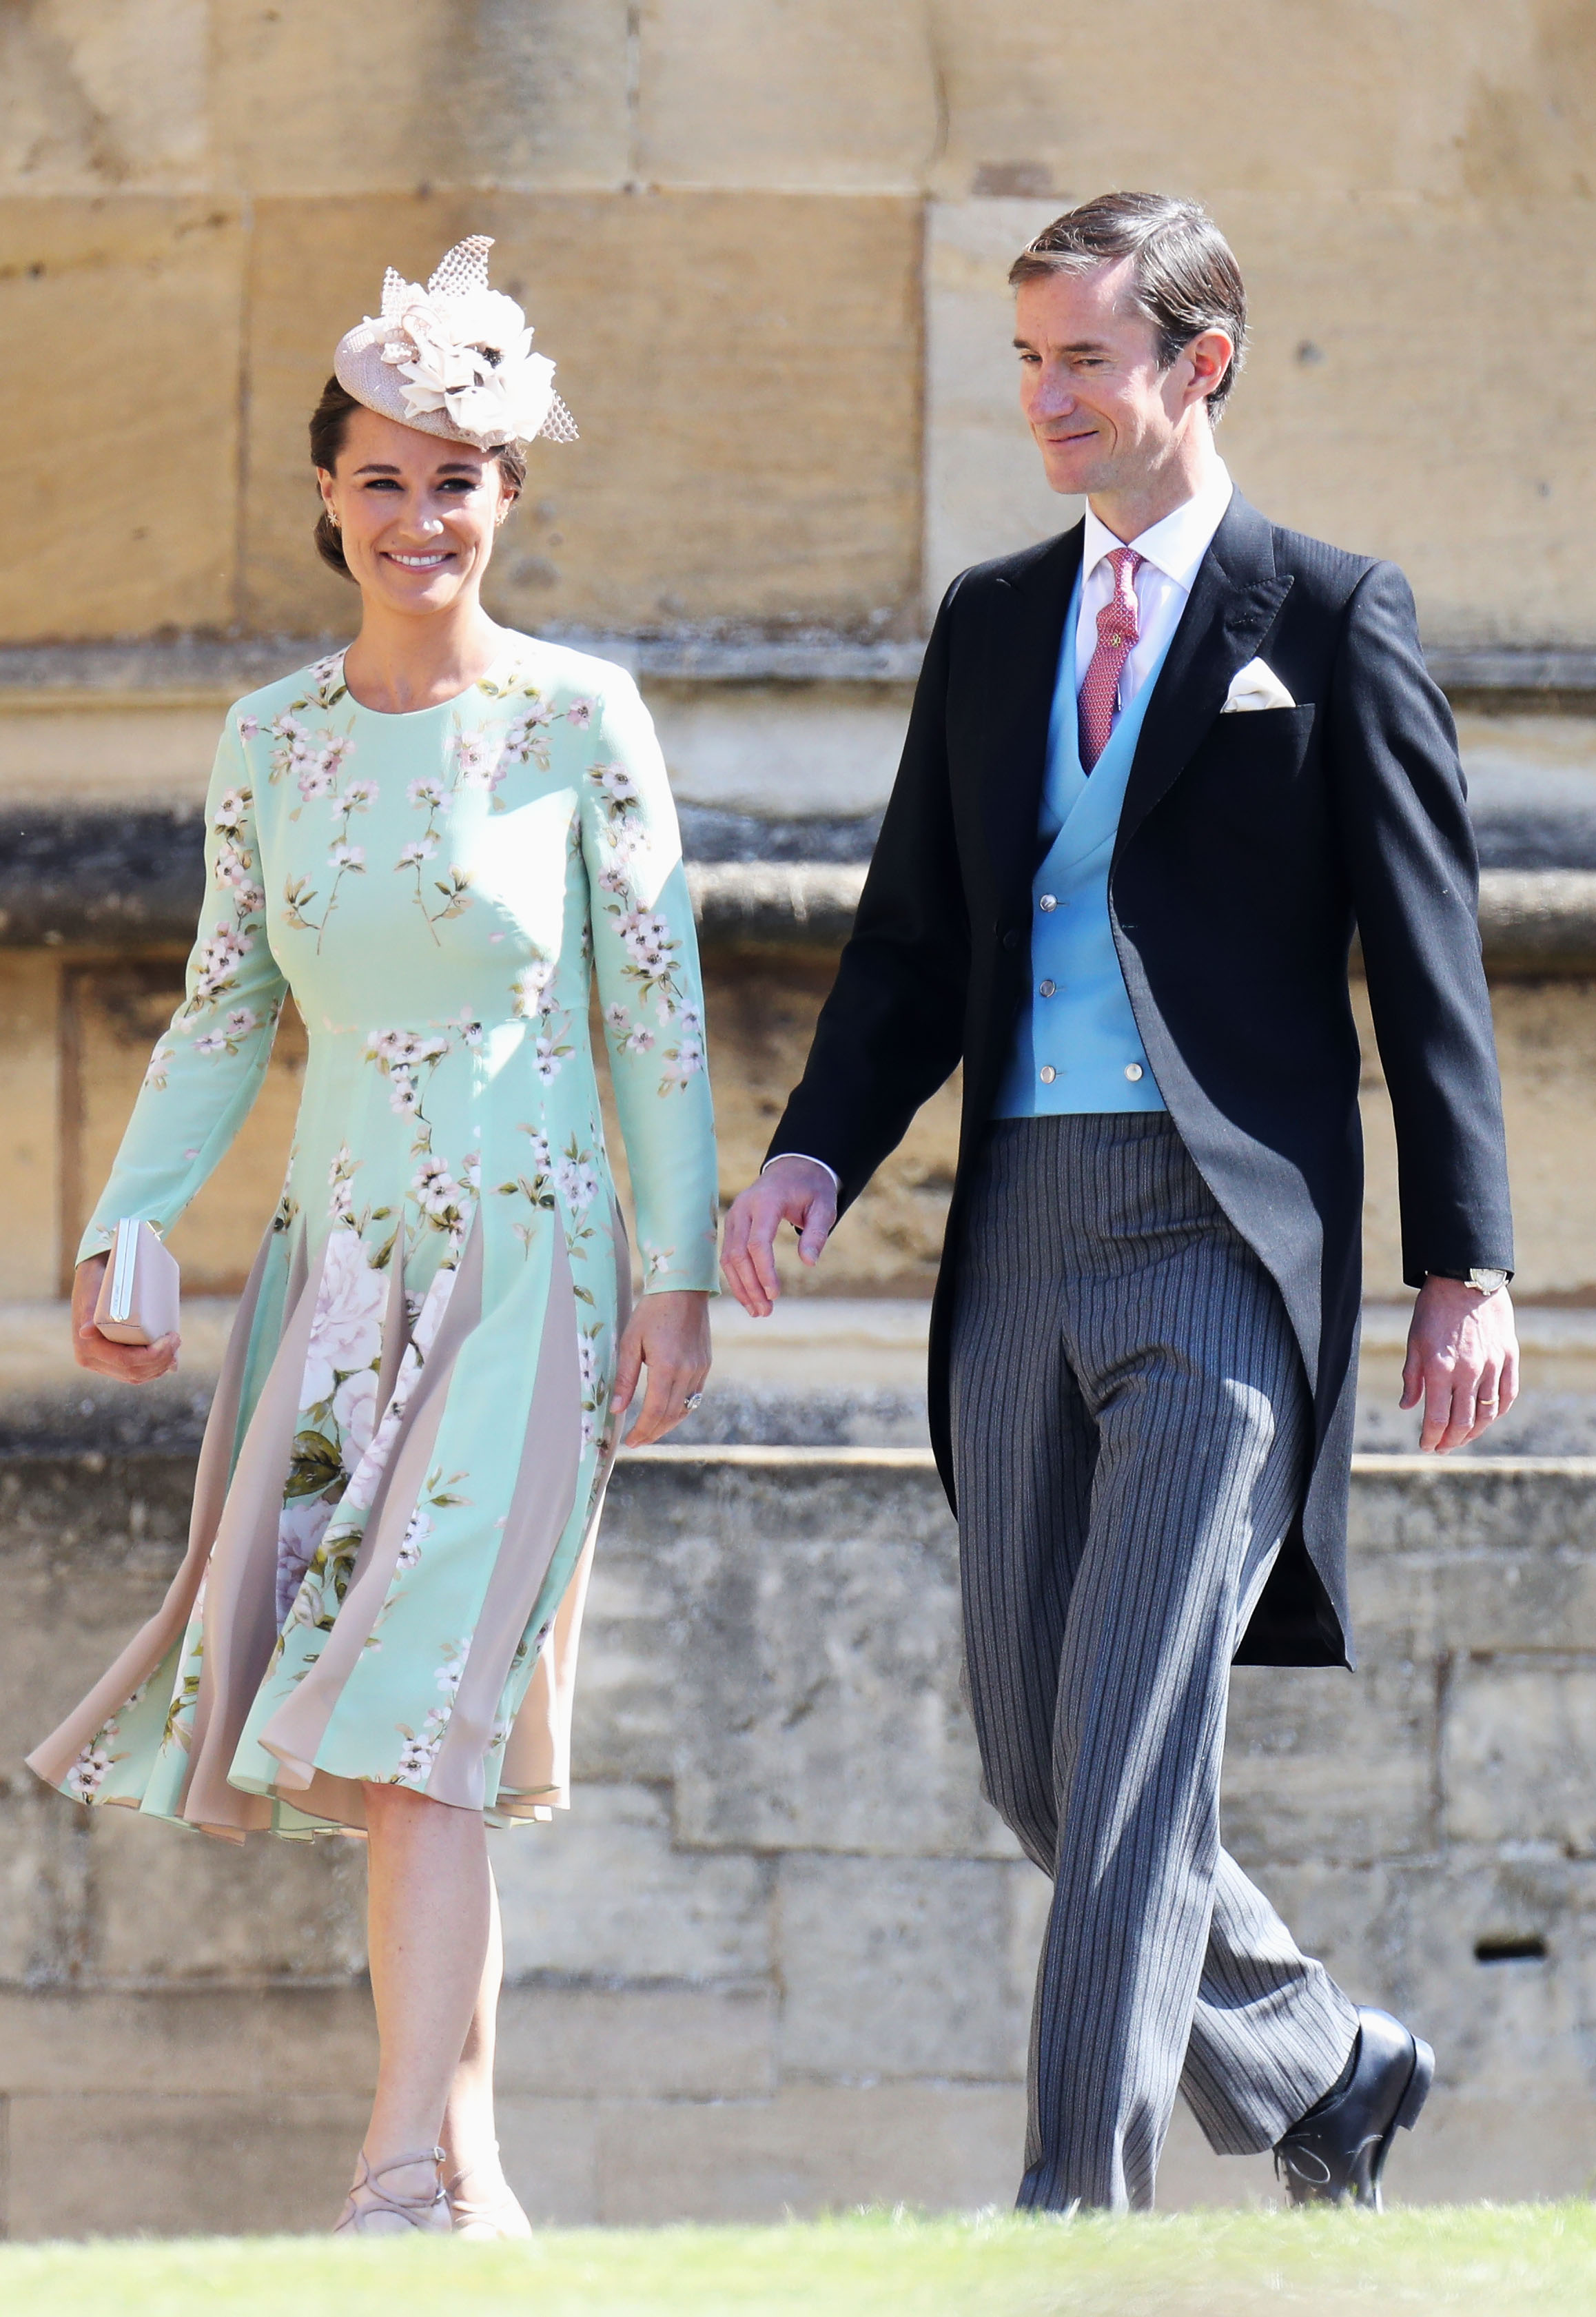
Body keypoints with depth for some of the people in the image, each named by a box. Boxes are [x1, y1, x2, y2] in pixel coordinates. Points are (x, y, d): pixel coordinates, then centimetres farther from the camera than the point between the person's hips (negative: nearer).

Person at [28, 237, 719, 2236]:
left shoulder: (583, 720, -3)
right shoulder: (273, 739, 8)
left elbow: (657, 1012, -2)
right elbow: (224, 1012, 13)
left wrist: (677, 1270, -5)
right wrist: (121, 1229, 5)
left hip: (523, 1263, -4)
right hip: (334, 1260, 4)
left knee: (413, 1692, -15)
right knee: (382, 1711, 2)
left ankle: (408, 2176, -17)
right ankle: (473, 2172, 10)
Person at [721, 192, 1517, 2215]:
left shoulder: (1331, 620, 1)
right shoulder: (991, 624, 16)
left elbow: (1428, 963, -1)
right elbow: (915, 936, 16)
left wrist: (1468, 1266, -7)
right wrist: (814, 1153, -1)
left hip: (1227, 1231, -6)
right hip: (1028, 1230, 6)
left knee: (1134, 1726, -14)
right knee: (1037, 1759, 8)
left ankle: (1082, 2194, -14)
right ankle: (1318, 2069, 28)